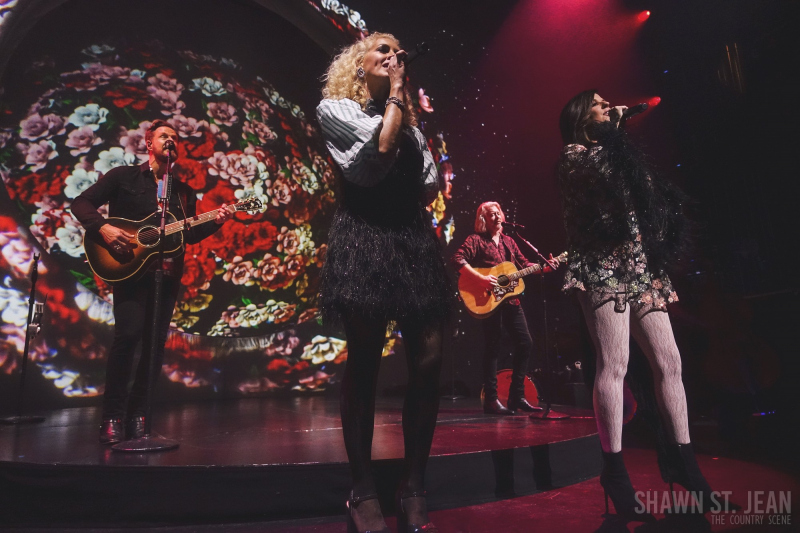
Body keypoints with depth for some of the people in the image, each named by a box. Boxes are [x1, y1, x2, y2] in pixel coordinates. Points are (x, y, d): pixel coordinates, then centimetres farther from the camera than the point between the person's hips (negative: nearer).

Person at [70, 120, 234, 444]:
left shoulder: (183, 191, 19)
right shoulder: (124, 176, 8)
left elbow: (189, 235, 16)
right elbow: (82, 203, 3)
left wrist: (216, 222, -1)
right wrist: (103, 228, -15)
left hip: (168, 271, 4)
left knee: (156, 341, 1)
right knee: (128, 333, -19)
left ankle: (137, 414, 12)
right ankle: (112, 417, -6)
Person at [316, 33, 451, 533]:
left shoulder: (410, 123, 26)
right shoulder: (336, 108, 9)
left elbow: (430, 186, 15)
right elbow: (382, 146, -10)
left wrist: (412, 112, 17)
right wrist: (395, 93, 5)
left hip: (415, 237, 6)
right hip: (364, 238, -5)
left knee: (429, 362, -4)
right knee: (364, 366, -3)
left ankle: (414, 488, 11)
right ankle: (364, 492, 10)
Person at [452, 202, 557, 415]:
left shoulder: (508, 241, 19)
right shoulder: (476, 240, -2)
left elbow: (524, 265, 19)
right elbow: (458, 259, -15)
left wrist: (544, 268, 4)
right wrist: (481, 278, -23)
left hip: (511, 299, 7)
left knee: (526, 343, 5)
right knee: (493, 347, -4)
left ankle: (517, 396, 16)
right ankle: (491, 400, 5)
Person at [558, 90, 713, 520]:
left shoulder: (618, 152, 26)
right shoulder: (574, 154, 6)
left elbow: (650, 199, 25)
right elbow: (605, 175, -14)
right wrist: (614, 128, 0)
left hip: (641, 267, 8)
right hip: (604, 268, -7)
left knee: (669, 361, 3)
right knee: (613, 364, -13)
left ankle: (683, 461, 13)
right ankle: (615, 470, -5)